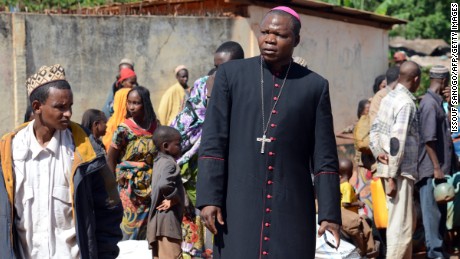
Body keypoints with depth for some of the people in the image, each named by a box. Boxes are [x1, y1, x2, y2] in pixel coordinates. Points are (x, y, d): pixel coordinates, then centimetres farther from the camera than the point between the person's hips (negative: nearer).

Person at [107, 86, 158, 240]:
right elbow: (110, 158, -3)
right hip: (130, 188, -3)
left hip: (150, 186, 4)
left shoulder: (154, 126, 0)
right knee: (132, 223, -2)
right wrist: (119, 179, -1)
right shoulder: (124, 129, -10)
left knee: (147, 225, 7)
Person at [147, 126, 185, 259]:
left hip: (157, 221, 10)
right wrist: (174, 198, -16)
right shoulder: (169, 163, -13)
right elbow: (164, 184, -33)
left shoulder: (159, 162, 15)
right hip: (168, 220, -10)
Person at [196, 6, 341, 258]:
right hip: (240, 206, -1)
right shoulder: (230, 74, 3)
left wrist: (329, 214, 0)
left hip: (292, 209, 1)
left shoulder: (314, 85, 5)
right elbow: (212, 142, -1)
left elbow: (324, 158, 4)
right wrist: (209, 198, -9)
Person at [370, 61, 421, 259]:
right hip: (400, 171, -9)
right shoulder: (406, 103, -16)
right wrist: (392, 177, -20)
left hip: (391, 169, 9)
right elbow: (397, 141, -21)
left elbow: (375, 129, 13)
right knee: (402, 226, -6)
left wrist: (377, 151, -3)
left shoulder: (389, 98, 11)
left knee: (407, 222, 20)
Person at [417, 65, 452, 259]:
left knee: (439, 210, 14)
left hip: (439, 168, 10)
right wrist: (437, 168, -20)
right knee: (432, 211, -3)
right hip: (432, 169, -10)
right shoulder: (430, 104, -15)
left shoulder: (437, 102, 14)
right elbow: (429, 139, -20)